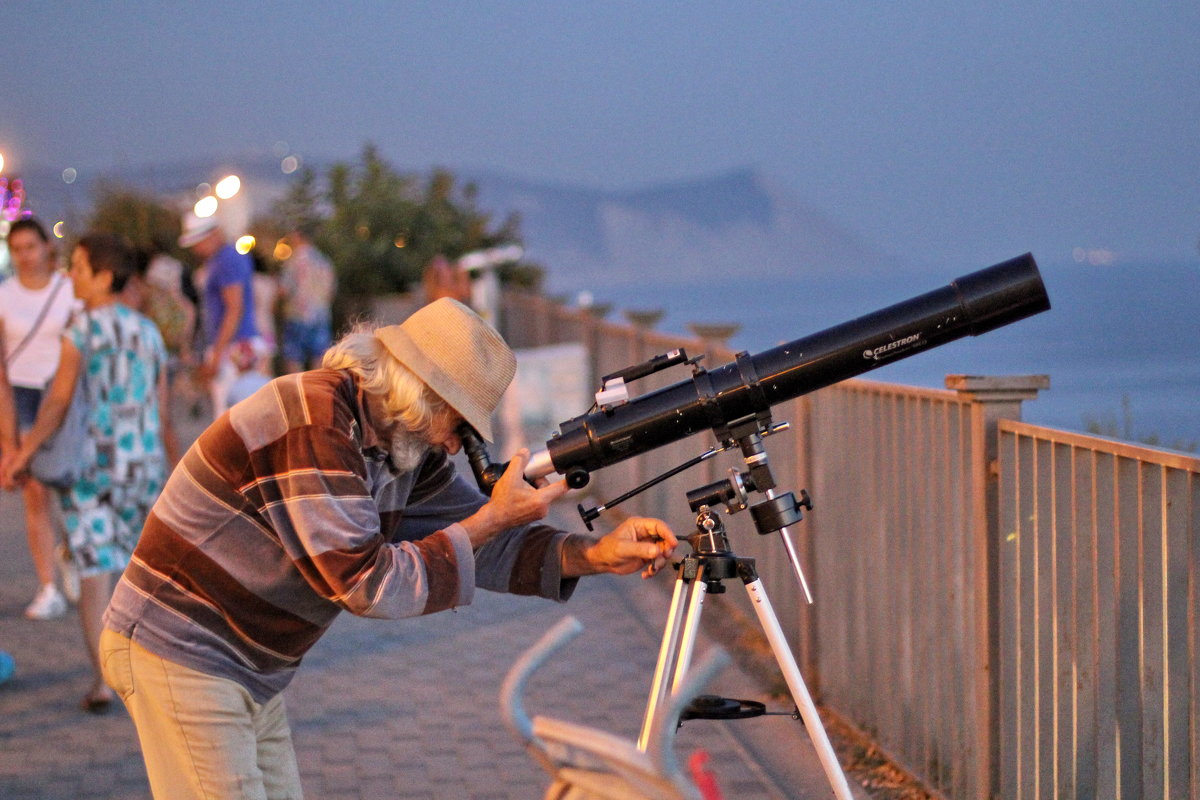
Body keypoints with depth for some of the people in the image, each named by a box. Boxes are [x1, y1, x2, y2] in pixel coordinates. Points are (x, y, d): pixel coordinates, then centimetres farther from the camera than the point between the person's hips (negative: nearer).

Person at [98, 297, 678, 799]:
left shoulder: (403, 445, 4)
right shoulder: (314, 424, -25)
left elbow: (479, 544, 6)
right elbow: (369, 584, -27)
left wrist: (593, 556, -8)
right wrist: (493, 518, -22)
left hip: (251, 673, 9)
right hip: (179, 655, -9)